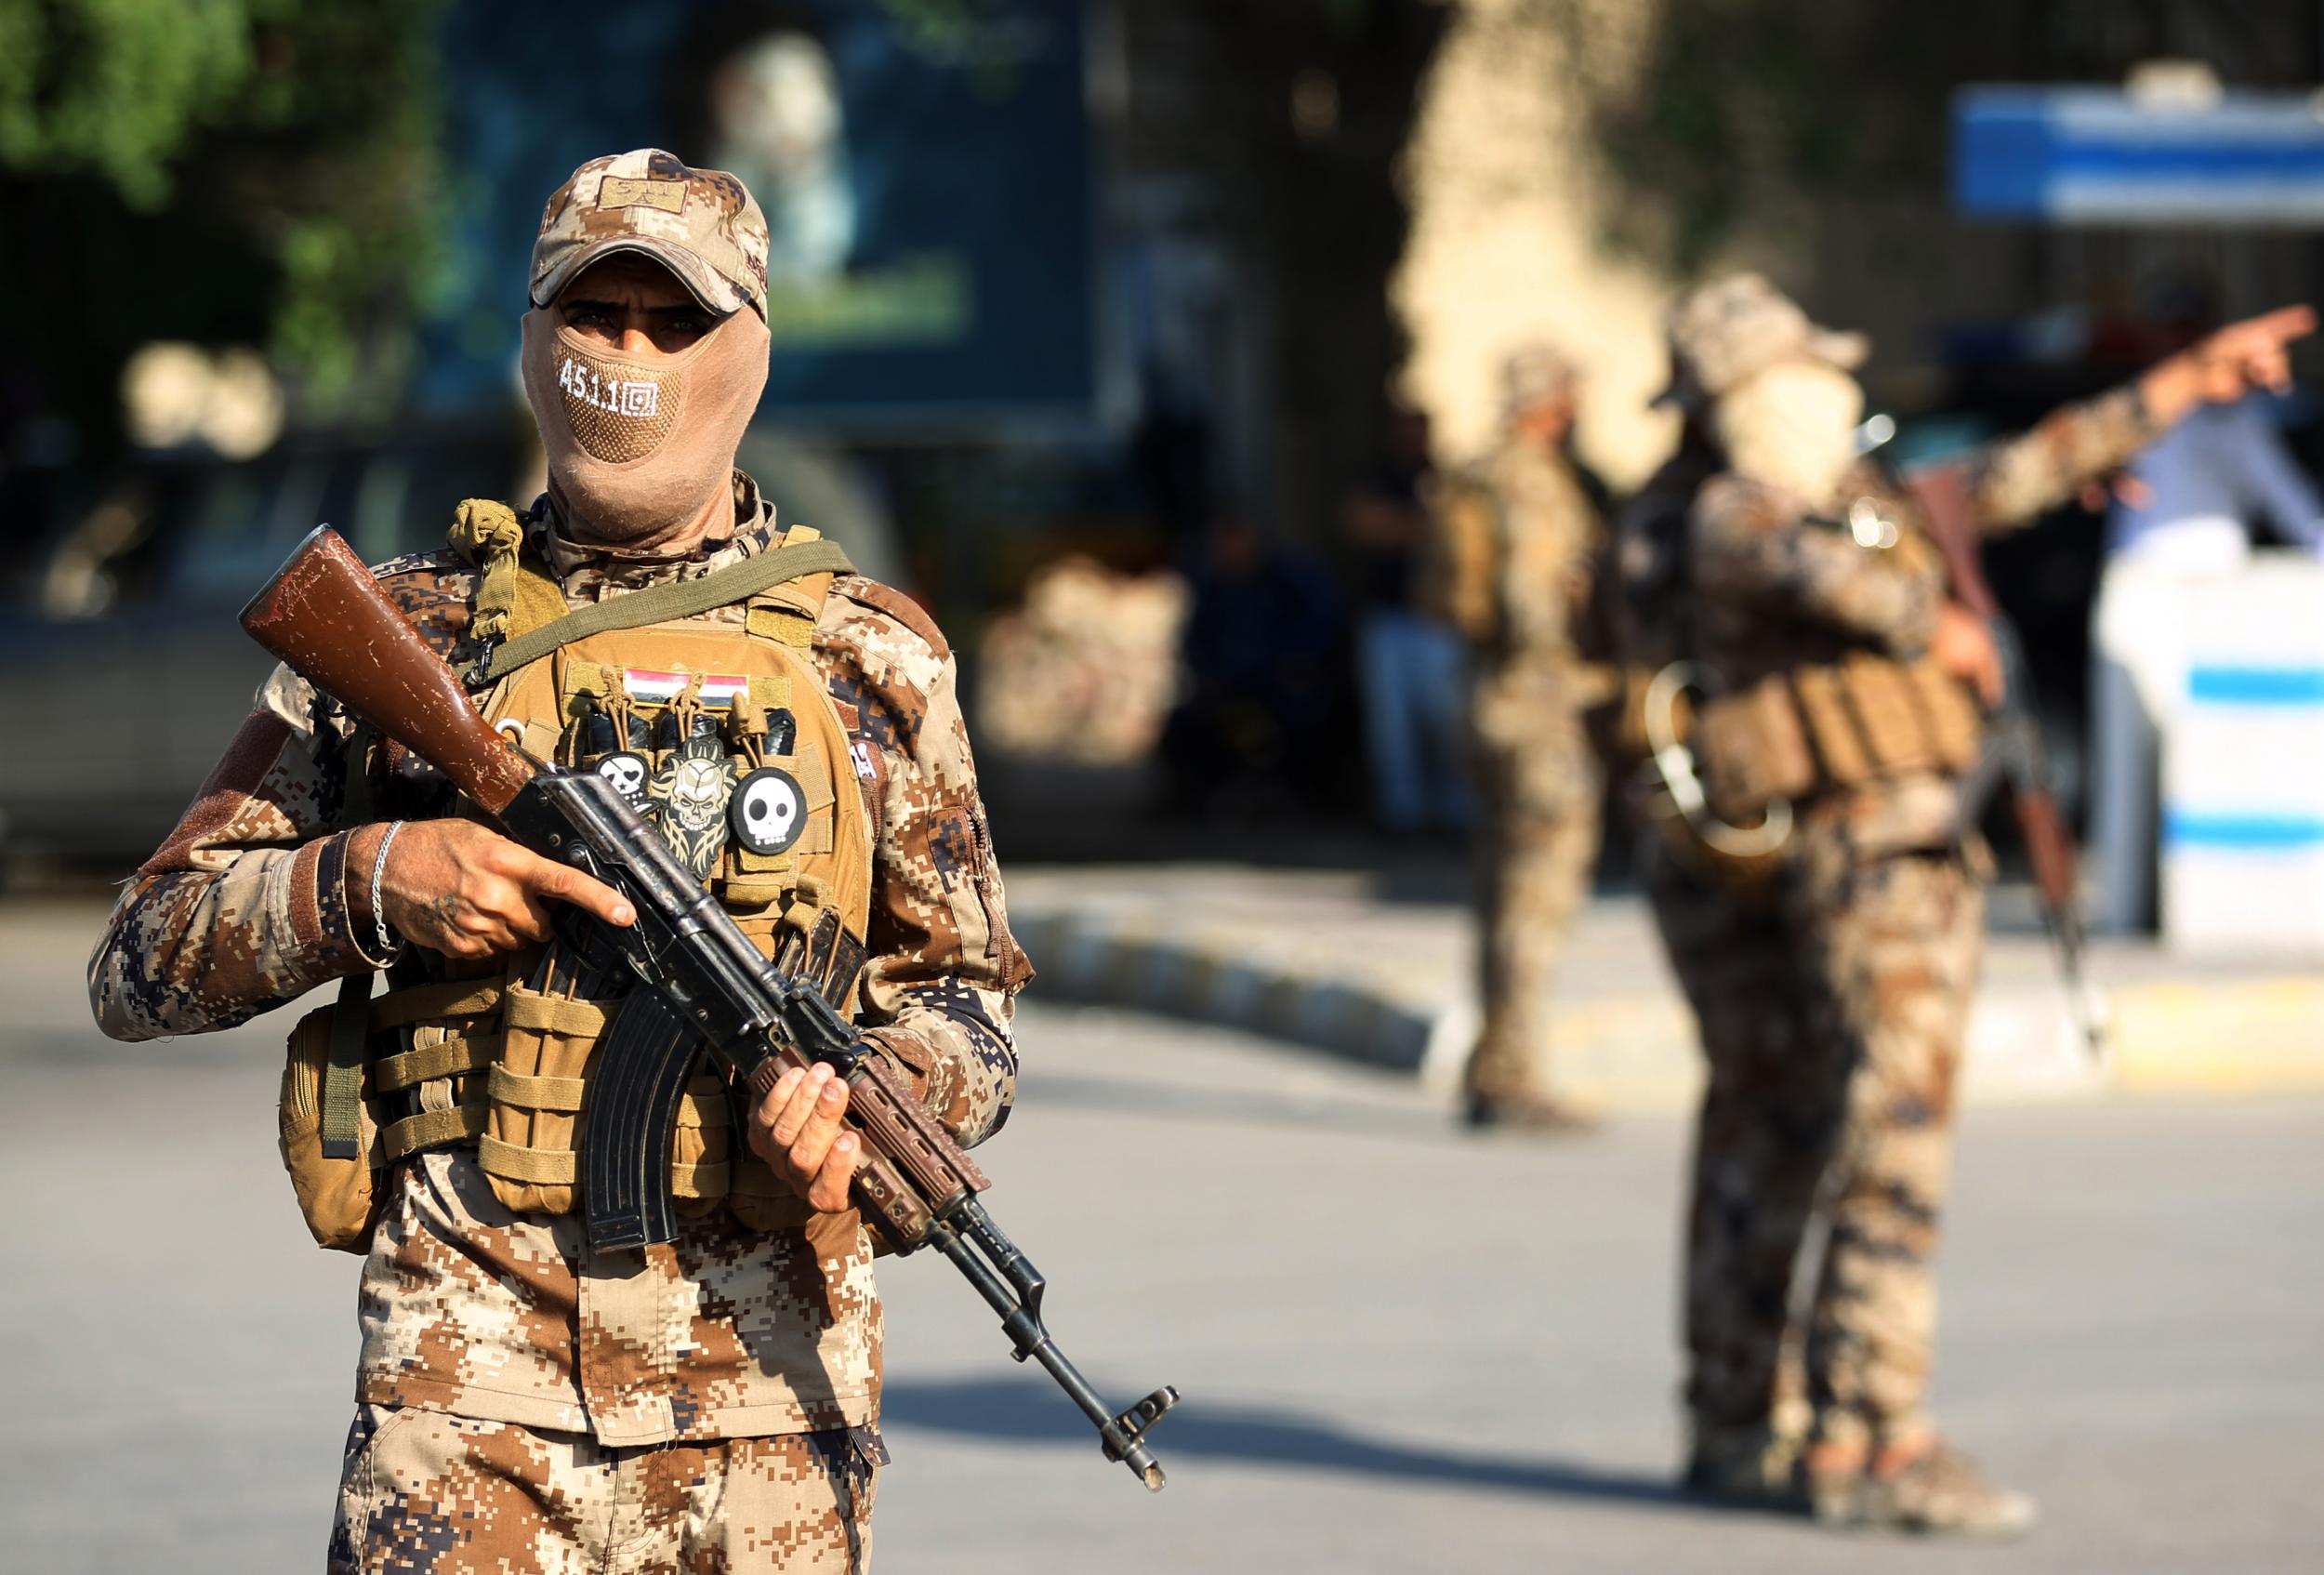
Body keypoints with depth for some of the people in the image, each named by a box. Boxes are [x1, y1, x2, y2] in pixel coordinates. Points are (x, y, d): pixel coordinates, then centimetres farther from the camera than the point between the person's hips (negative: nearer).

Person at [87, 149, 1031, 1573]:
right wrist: (368, 881, -9)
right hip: (471, 1351, -1)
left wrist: (867, 1092, -9)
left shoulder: (871, 658, 11)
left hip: (766, 1345, 1)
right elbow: (142, 969, 8)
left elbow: (970, 1003, 14)